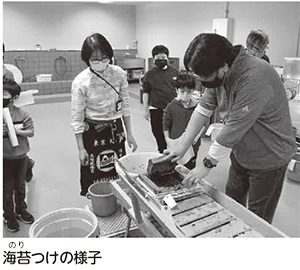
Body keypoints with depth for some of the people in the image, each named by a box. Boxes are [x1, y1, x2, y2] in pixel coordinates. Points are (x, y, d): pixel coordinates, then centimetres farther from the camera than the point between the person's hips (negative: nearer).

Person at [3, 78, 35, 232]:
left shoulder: (21, 114, -7)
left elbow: (31, 132, -5)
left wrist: (17, 131, -20)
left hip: (20, 157, 1)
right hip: (5, 159, -1)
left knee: (20, 186, 18)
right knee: (7, 189, 9)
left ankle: (21, 210, 39)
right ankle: (9, 216, 27)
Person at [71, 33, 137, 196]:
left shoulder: (119, 74, -7)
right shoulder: (80, 82, -15)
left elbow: (125, 105, 3)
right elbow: (77, 118, -9)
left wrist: (129, 134, 4)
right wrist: (81, 148, -8)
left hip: (116, 129, 3)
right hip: (92, 132, -3)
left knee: (119, 175, 10)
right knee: (94, 177, 6)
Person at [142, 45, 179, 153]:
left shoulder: (174, 71, 3)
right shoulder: (149, 74, 0)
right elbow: (146, 92, 3)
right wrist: (146, 109, 1)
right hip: (156, 110, 0)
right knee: (158, 134, 9)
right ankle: (162, 153, 27)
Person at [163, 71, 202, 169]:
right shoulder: (171, 107, -5)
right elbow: (166, 126, 1)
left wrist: (197, 136, -9)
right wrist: (168, 140, -6)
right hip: (175, 146, -1)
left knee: (190, 169, 14)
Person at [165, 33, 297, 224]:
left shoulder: (255, 78, -33)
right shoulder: (219, 74, -7)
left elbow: (235, 128, -31)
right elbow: (203, 109, -3)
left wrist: (207, 164, -22)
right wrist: (183, 147, -5)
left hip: (269, 158, -7)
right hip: (241, 153, 8)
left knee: (258, 218, 9)